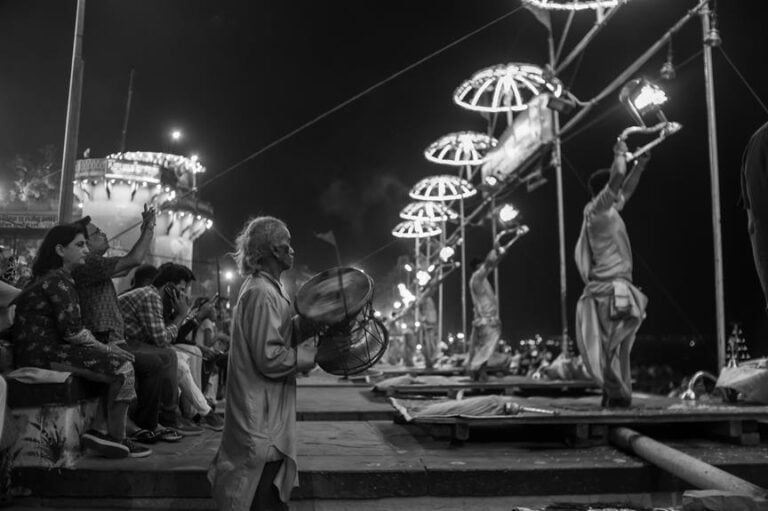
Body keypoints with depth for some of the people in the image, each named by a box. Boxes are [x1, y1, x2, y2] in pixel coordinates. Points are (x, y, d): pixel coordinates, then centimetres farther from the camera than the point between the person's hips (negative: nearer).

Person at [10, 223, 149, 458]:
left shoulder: (49, 277, 20)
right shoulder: (58, 280, -14)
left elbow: (70, 327, 16)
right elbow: (73, 331, -20)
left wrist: (105, 346, 6)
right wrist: (105, 348, -5)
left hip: (44, 348, 10)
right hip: (43, 353, -10)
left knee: (120, 359, 5)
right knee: (122, 367, -18)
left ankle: (104, 431, 1)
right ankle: (116, 440, -7)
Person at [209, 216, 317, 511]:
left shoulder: (264, 288, 10)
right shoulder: (262, 293, -22)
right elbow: (270, 358, -25)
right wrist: (310, 354, -13)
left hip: (266, 410, 10)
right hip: (264, 417, -10)